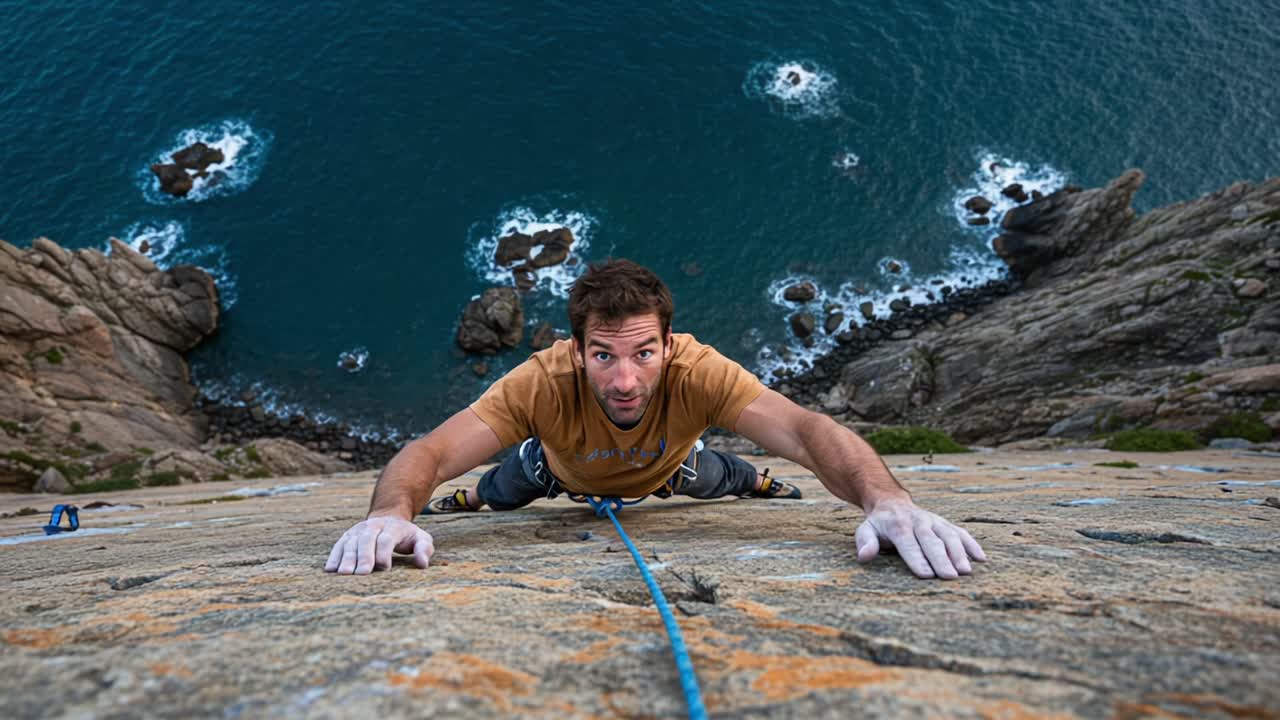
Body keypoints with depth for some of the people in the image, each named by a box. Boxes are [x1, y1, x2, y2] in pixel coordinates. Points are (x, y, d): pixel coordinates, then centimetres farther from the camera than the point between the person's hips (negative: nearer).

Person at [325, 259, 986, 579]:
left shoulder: (697, 371, -47)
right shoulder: (543, 381, -48)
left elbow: (807, 431, -57)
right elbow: (429, 453, -51)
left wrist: (886, 500, -75)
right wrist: (393, 514, -73)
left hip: (665, 471, 1)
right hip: (566, 472, 0)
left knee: (715, 477, 31)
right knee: (504, 488, 29)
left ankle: (760, 483, 67)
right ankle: (467, 498, 66)